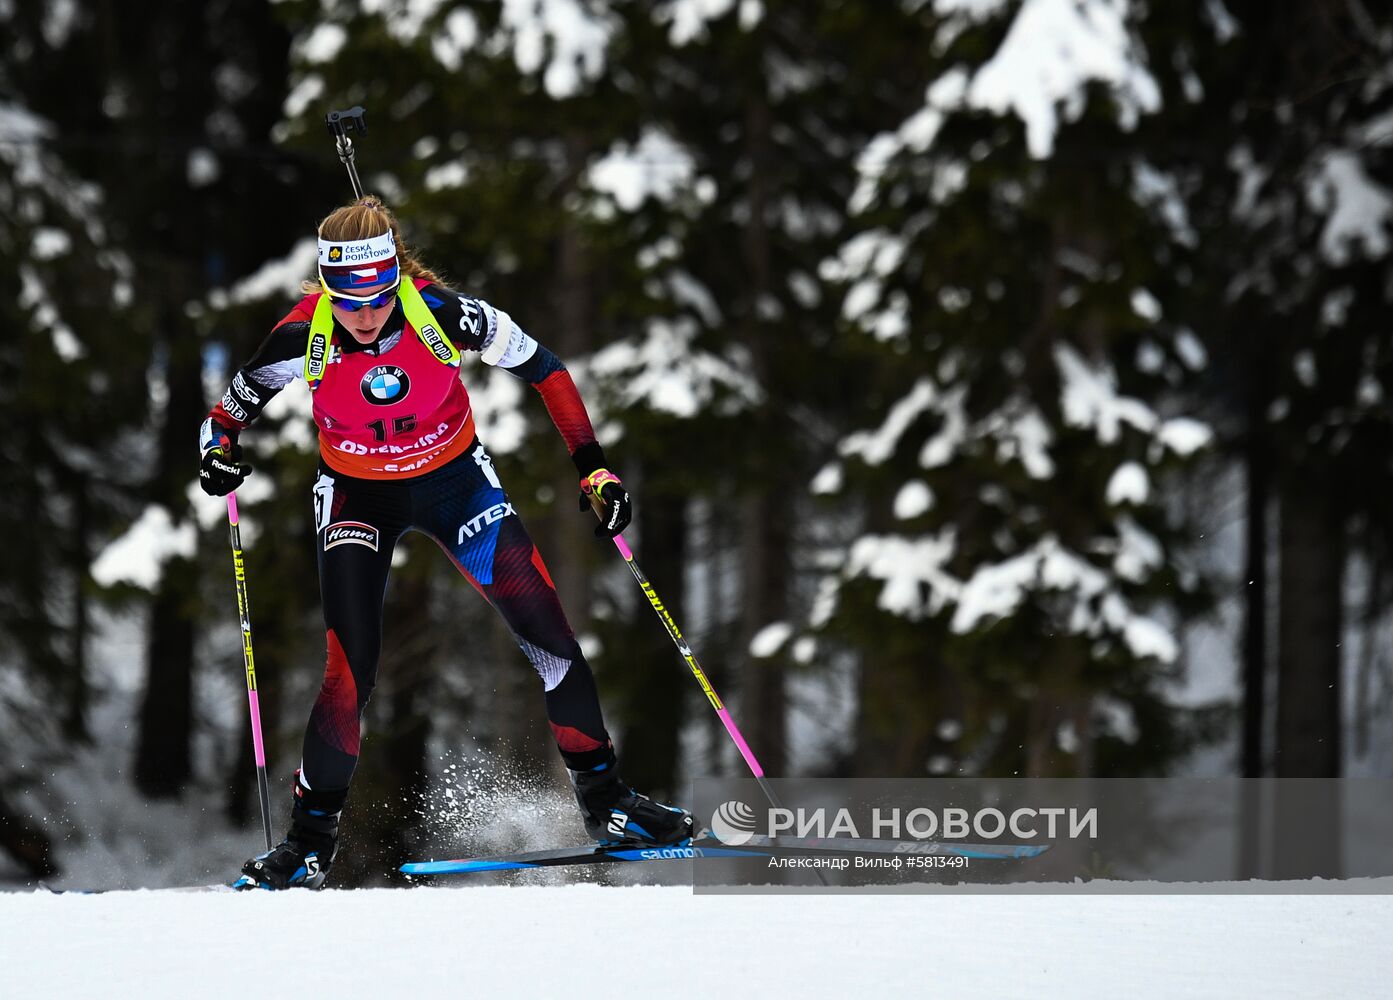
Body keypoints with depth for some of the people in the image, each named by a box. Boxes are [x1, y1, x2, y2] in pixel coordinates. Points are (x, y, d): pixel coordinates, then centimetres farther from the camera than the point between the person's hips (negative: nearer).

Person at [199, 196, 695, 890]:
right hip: (357, 495, -1)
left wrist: (592, 466, -13)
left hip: (454, 478, 1)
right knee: (351, 668, -16)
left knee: (549, 632, -4)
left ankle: (604, 802, 14)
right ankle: (311, 842, -1)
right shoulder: (303, 339, -25)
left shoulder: (443, 314, -27)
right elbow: (230, 410, -6)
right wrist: (219, 453, -28)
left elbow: (541, 368, -11)